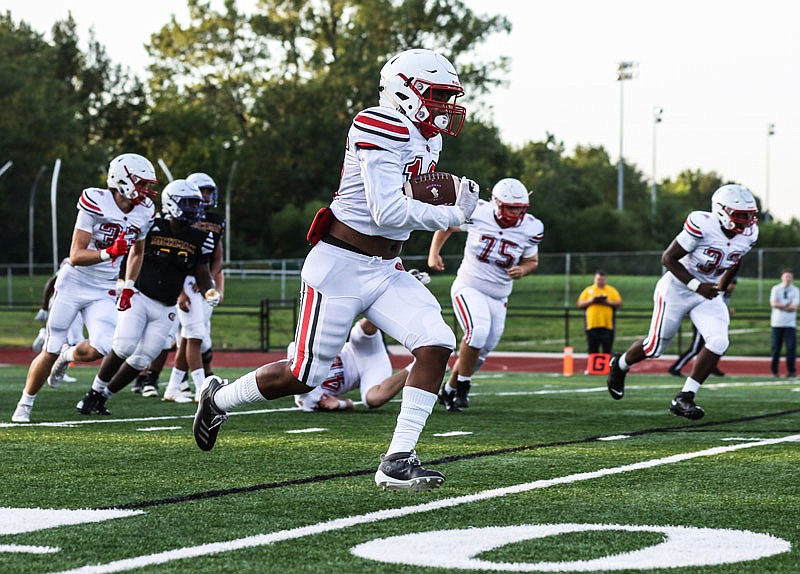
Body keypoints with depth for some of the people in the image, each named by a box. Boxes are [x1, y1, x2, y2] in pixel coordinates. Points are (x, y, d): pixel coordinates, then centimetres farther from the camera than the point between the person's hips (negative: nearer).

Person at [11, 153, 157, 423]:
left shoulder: (144, 212, -2)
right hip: (74, 283, -4)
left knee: (99, 349, -18)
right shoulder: (96, 203, -19)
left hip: (105, 291, 4)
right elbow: (76, 256, -22)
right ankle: (25, 404, 20)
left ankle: (69, 355, 17)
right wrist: (108, 253, -37)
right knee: (50, 352, -1)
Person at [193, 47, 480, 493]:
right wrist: (452, 216, -21)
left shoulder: (427, 138, 11)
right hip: (341, 266, -8)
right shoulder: (381, 128, -19)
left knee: (436, 345, -13)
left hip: (386, 269, 8)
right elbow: (388, 212, -26)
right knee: (305, 376, 0)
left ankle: (398, 460, -11)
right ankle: (220, 397, 27)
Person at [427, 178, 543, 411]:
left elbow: (532, 261, 9)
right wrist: (433, 253, -7)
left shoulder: (530, 229, -8)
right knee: (478, 331, -29)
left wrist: (523, 270, -14)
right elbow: (447, 226, 5)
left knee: (481, 352, 6)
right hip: (469, 288, -4)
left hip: (498, 297, 4)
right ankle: (463, 385, -11)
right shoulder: (477, 213, -14)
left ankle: (449, 389, 28)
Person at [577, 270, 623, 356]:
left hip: (607, 325, -1)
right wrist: (590, 301, -10)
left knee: (607, 351, -1)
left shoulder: (612, 291, 10)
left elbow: (619, 303, 3)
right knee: (592, 350, 2)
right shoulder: (588, 290, 12)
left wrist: (608, 302, -13)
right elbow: (580, 304, 7)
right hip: (591, 324, 1)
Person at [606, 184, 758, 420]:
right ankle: (620, 364, 39)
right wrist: (696, 286, -27)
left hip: (707, 294, 5)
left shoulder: (748, 235, -8)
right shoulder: (702, 226, -28)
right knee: (655, 348, 5)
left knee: (718, 342, -17)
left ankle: (684, 399, -7)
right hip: (676, 290, -5)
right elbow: (668, 259, -22)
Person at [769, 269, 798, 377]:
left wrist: (780, 306, -8)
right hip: (777, 323, 0)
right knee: (776, 347, 1)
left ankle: (791, 371, -2)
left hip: (790, 324, 0)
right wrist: (787, 305, -9)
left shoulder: (795, 291, 5)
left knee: (791, 347, -7)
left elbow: (794, 306, -8)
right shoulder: (775, 289, 5)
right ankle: (774, 371, 8)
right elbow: (773, 303, -9)